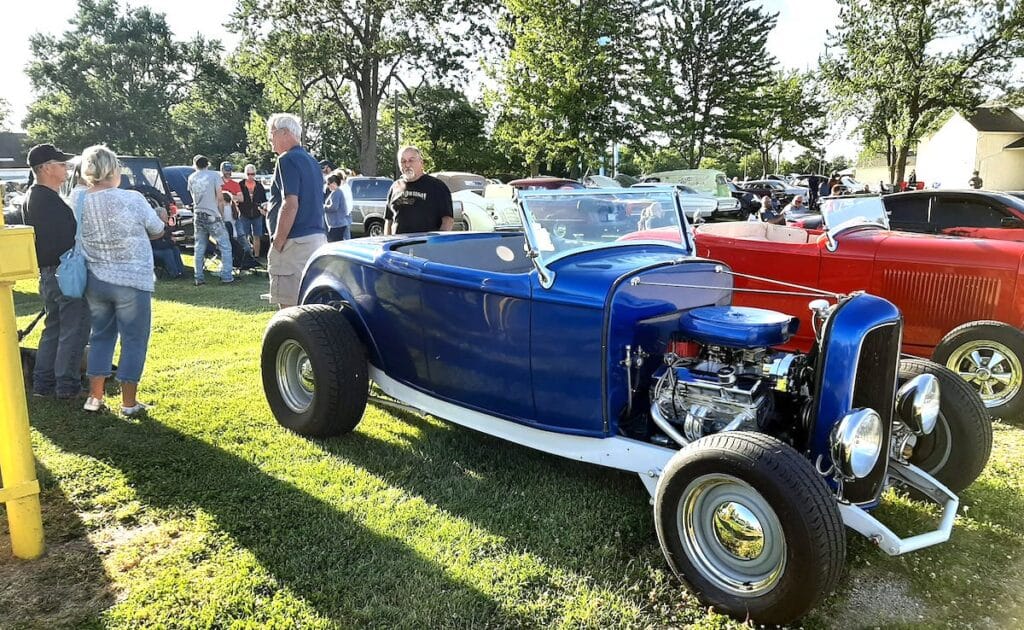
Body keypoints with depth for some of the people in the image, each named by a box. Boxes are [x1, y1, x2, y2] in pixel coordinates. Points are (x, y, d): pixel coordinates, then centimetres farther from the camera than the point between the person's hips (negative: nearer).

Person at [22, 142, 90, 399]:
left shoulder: (32, 197, 14)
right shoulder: (49, 200, -20)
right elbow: (66, 242, -24)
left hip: (48, 274, 10)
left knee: (53, 329, 18)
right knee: (74, 331, -2)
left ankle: (42, 383, 23)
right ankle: (67, 386, 3)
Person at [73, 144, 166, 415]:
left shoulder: (77, 199, -4)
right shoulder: (132, 199, -14)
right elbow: (158, 231, -1)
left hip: (94, 281, 4)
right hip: (132, 281, -4)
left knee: (101, 335, 18)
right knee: (133, 340, 6)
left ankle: (95, 396, 20)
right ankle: (129, 402, 10)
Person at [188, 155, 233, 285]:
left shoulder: (191, 178, 9)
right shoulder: (214, 176, -3)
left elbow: (193, 196, 15)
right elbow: (220, 199, -6)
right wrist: (222, 215, 2)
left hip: (198, 215, 5)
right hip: (213, 216, -5)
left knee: (199, 248, 9)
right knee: (225, 246, 0)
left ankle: (199, 278, 8)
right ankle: (226, 276, -7)